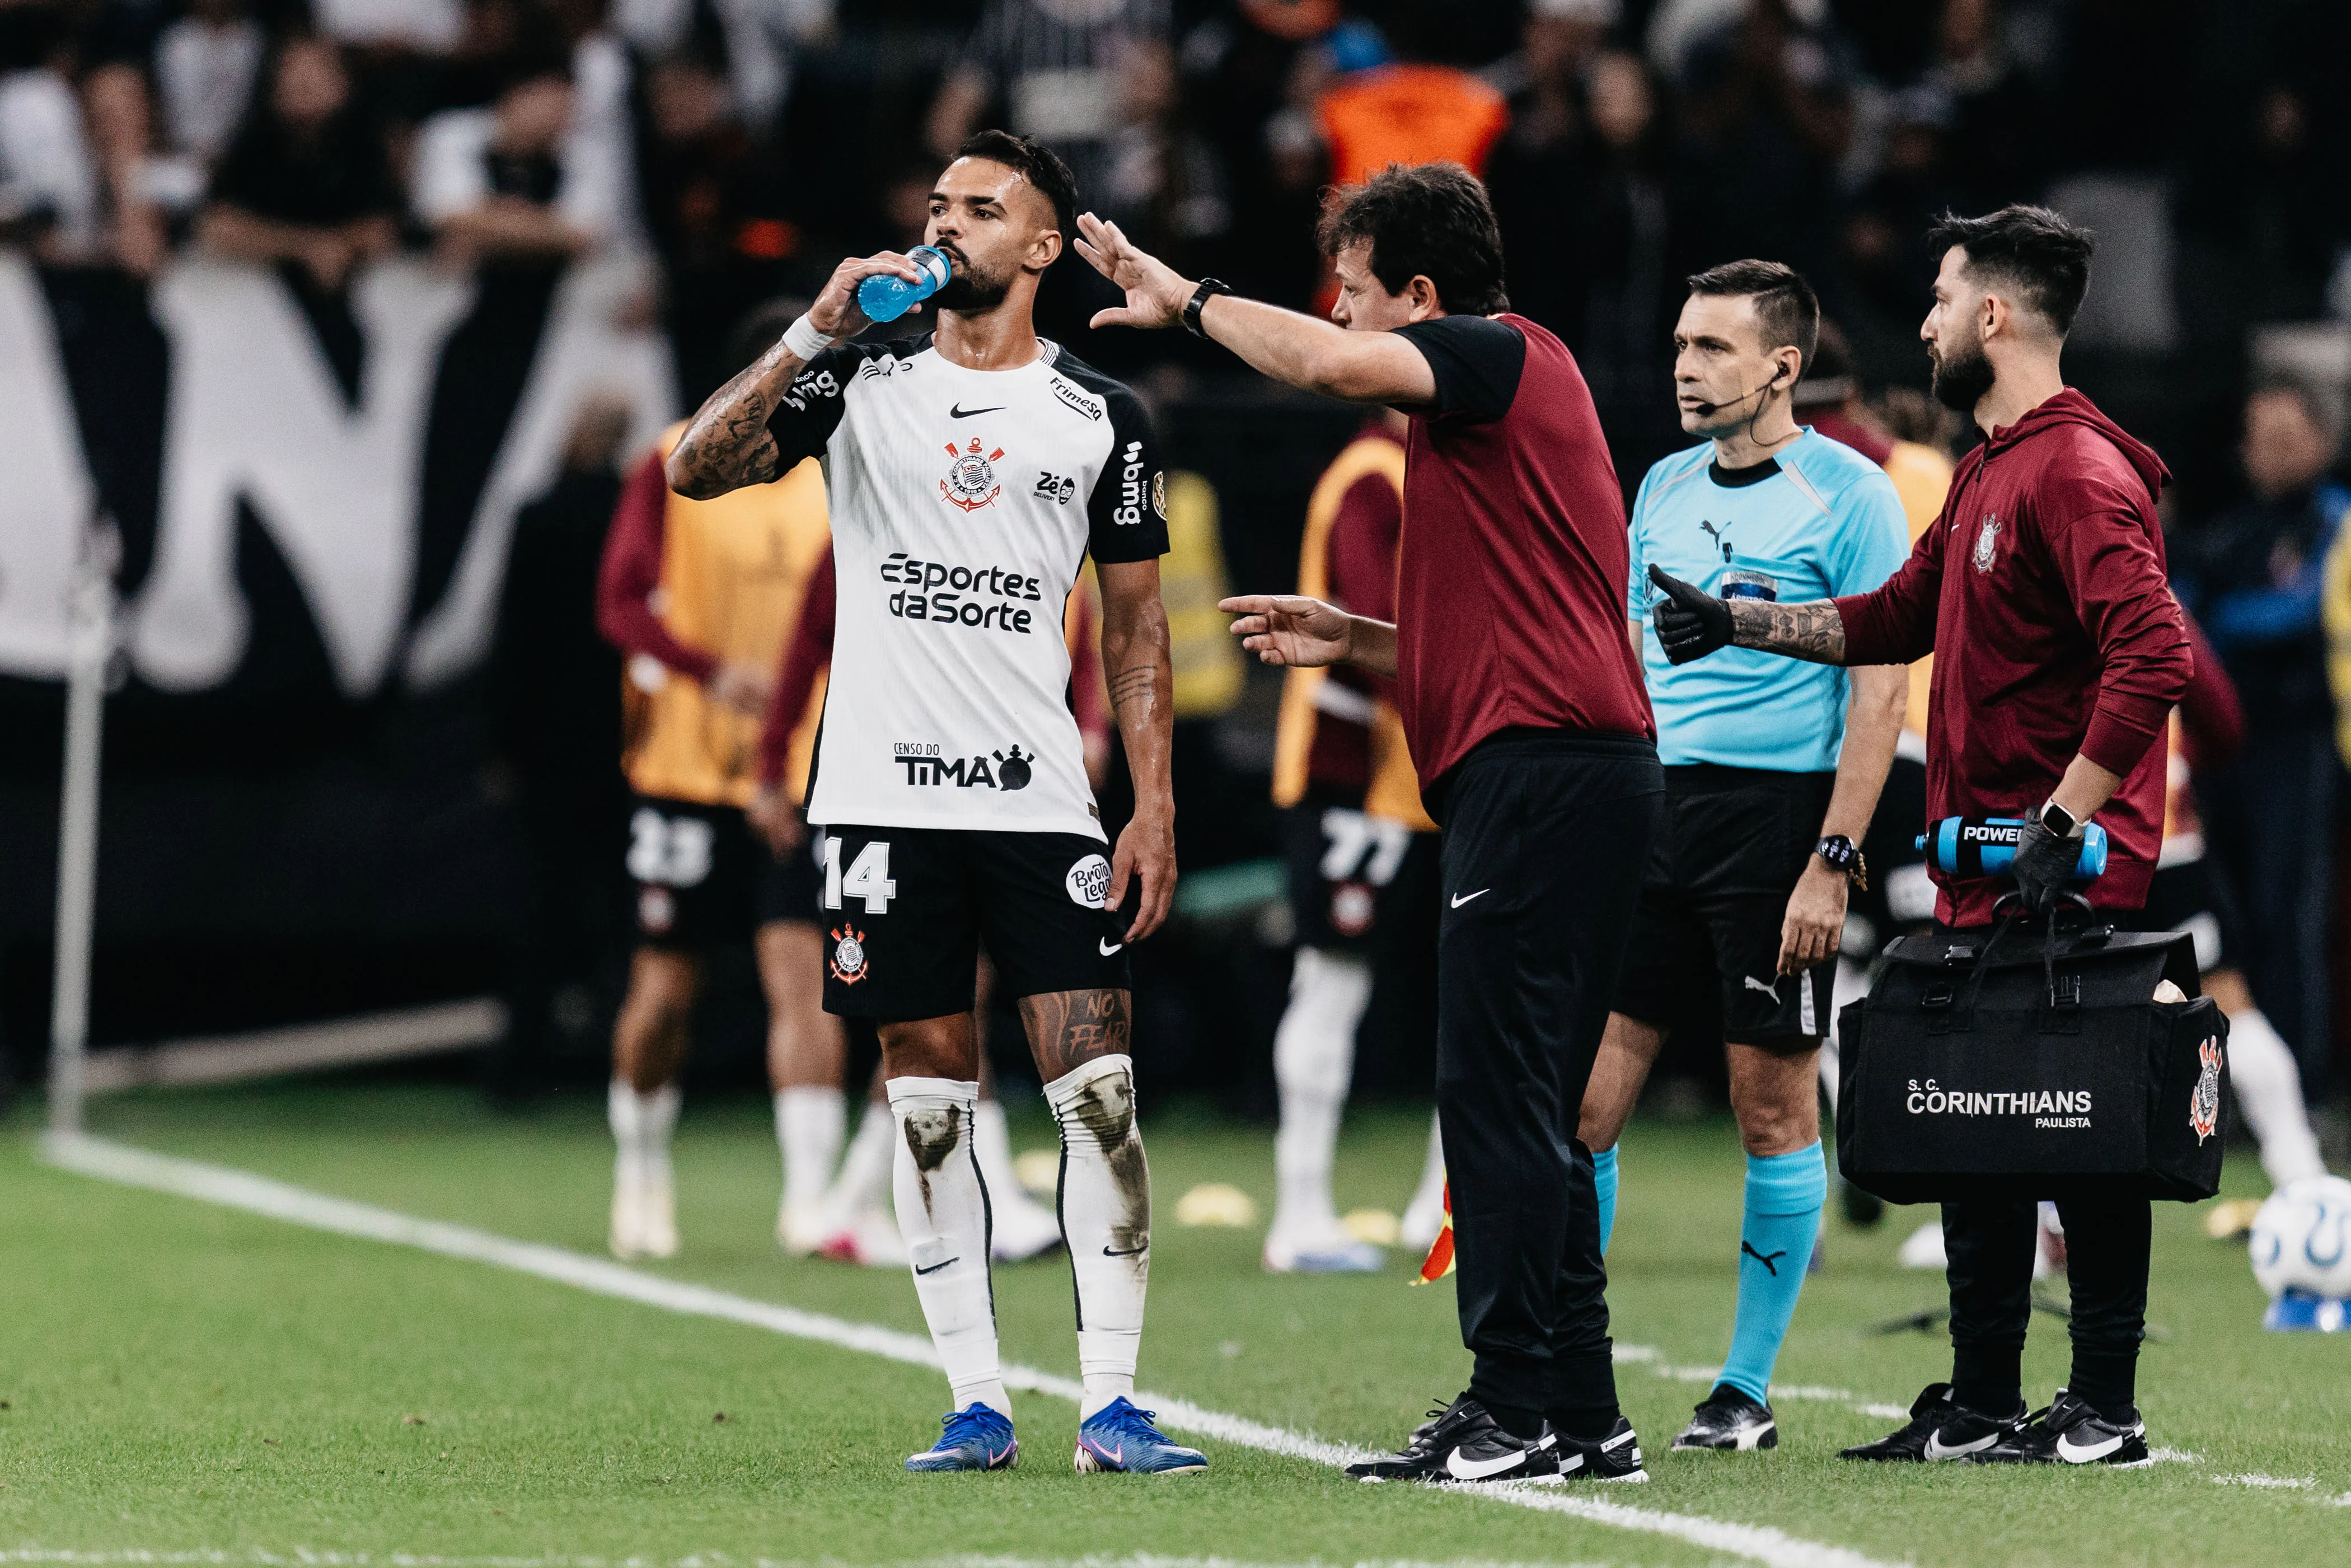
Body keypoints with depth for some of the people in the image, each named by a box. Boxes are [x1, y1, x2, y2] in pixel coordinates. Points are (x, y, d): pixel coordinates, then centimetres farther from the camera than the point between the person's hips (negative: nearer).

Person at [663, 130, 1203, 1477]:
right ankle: (978, 1404, 7)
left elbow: (1136, 623, 10)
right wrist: (818, 332, -11)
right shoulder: (861, 379, 7)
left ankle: (1112, 1406, -6)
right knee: (932, 1105, 2)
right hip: (886, 797, 1)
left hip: (1041, 801, 0)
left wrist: (1155, 807, 1)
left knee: (1100, 1091, -9)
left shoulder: (1103, 419, 7)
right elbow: (697, 469, -4)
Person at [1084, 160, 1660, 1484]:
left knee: (1498, 1090, -11)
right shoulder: (1485, 396, 25)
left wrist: (1186, 299, -7)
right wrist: (1354, 641, 20)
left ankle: (1523, 1407, -13)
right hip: (1559, 767, 11)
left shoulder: (1506, 355, -5)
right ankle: (1577, 1413, 13)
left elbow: (1325, 361, -22)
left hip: (1544, 767, -11)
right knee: (1526, 1109, 11)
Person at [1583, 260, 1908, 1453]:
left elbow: (1881, 688, -9)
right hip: (1650, 806, 6)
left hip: (1781, 812, -6)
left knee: (1775, 1103, 0)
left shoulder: (1849, 495, -6)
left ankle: (1749, 1388, 8)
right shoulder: (1664, 487, 14)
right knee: (1583, 1086, -1)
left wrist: (1833, 862, -15)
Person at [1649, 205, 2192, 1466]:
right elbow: (1897, 617, 28)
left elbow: (2152, 655, -25)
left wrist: (2065, 820, -25)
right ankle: (1983, 1407, 18)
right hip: (1979, 869, 10)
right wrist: (1736, 625, 23)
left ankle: (2104, 1408, -2)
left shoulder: (2079, 473, -15)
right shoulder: (1989, 471, 18)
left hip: (2068, 885, -10)